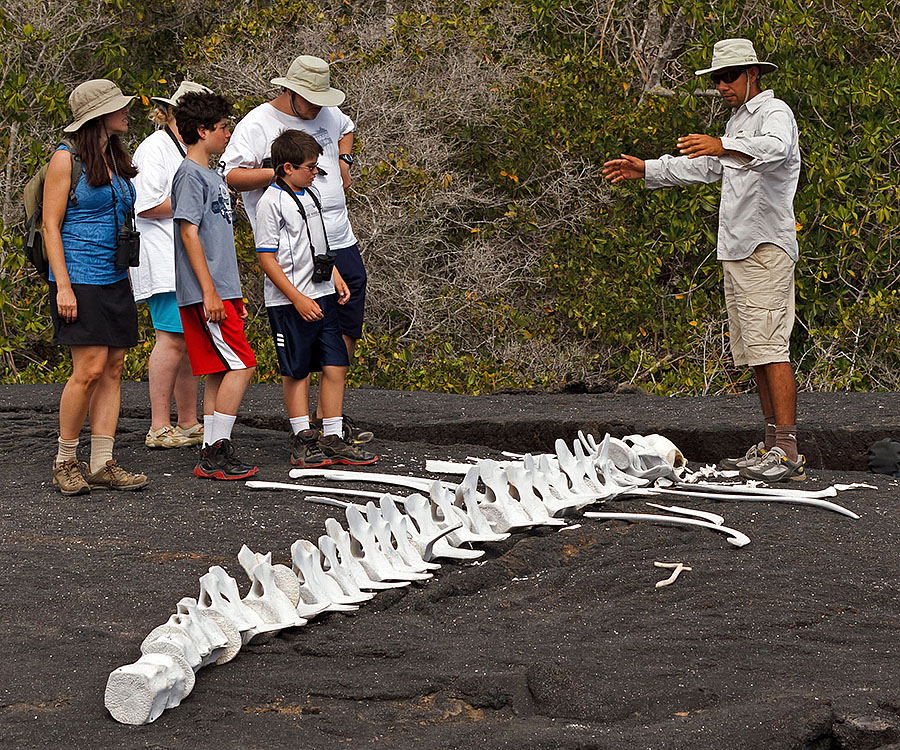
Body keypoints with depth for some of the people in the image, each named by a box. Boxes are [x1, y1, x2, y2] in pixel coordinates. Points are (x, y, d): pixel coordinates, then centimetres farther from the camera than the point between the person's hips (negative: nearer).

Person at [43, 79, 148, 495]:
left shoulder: (117, 161, 15)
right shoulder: (66, 159, -6)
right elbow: (51, 225, -9)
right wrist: (63, 285, -16)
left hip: (115, 280, 8)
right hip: (79, 280, -8)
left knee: (113, 370, 3)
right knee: (90, 369, -12)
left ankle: (102, 464, 5)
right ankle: (65, 461, 1)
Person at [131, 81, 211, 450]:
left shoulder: (185, 150, 23)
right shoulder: (155, 148, -9)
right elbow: (146, 206, -18)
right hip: (163, 260, -10)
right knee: (173, 338, -13)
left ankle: (188, 424, 12)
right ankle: (159, 428, -11)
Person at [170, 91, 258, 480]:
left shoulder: (212, 177, 19)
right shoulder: (190, 175, -10)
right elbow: (190, 233, -16)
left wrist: (235, 297, 24)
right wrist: (209, 291, -20)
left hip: (221, 292, 10)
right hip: (205, 293, -10)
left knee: (220, 370, 7)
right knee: (241, 365, -13)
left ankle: (211, 456, 8)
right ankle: (217, 451, -11)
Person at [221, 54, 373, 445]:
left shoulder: (326, 115, 12)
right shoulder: (257, 124, -8)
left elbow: (346, 128, 36)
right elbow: (231, 175, -15)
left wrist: (343, 159, 17)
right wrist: (279, 172, -22)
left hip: (340, 240, 7)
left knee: (347, 329, 9)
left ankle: (330, 411, 20)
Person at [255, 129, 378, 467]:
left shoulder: (309, 195, 13)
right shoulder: (271, 202, -12)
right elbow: (266, 258, -15)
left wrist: (336, 278, 15)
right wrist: (298, 299, -18)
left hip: (322, 296, 8)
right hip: (290, 303, -8)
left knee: (335, 365, 4)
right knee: (296, 371, 0)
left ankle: (332, 439, 9)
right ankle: (302, 440, 7)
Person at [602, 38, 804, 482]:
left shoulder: (774, 112, -8)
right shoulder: (738, 120, 23)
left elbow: (774, 150, -32)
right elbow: (702, 168, 35)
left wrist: (722, 146, -47)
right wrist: (644, 170, 31)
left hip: (766, 249, -10)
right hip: (736, 252, 10)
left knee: (770, 348, -16)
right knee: (753, 353, 9)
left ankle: (788, 453, -20)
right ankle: (771, 446, 12)